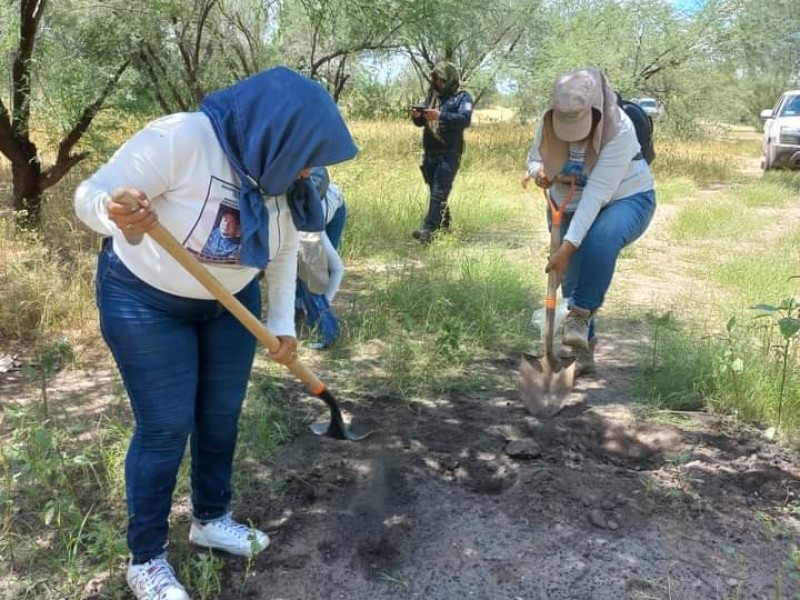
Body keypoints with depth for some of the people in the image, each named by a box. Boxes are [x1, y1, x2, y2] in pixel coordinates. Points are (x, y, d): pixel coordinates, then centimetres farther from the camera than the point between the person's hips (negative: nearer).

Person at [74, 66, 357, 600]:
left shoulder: (280, 170, -10)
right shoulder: (180, 139, -31)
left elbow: (284, 249, 4)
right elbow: (92, 195, -27)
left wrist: (282, 323, -2)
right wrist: (119, 217, -50)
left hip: (233, 302, 6)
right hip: (146, 302, -6)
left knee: (222, 415, 12)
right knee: (166, 427, -3)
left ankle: (211, 518, 36)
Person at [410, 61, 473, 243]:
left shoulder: (463, 97, -1)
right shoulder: (433, 95, 17)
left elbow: (465, 119, -18)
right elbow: (421, 123, 19)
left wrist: (440, 115, -29)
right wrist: (416, 116, -5)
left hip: (449, 153, -7)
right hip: (430, 152, 7)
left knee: (439, 192, -14)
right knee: (435, 191, 13)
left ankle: (427, 230, -22)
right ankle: (444, 223, 27)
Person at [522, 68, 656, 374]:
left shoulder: (619, 131, -32)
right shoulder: (548, 122, -18)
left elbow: (596, 194, -37)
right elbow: (534, 158, 1)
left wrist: (568, 246, -42)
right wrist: (538, 171, -26)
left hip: (625, 200, -5)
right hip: (569, 207, 5)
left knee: (600, 239, -39)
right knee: (571, 279, 2)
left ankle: (581, 316, -24)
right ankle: (581, 351, 20)